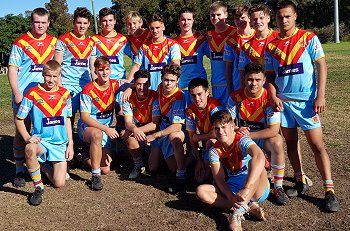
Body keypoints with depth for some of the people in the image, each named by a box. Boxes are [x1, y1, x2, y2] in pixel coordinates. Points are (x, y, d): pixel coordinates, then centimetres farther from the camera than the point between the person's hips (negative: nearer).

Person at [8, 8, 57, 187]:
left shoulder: (54, 42, 9)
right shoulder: (21, 43, -1)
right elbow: (12, 69, -3)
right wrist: (16, 93, -12)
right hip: (23, 96, -3)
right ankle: (19, 171, 11)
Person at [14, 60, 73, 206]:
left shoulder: (65, 94, 4)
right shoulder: (32, 94, -7)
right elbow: (19, 119, -3)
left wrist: (70, 143, 6)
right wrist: (27, 137, -19)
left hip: (60, 144, 3)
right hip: (41, 141, -2)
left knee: (59, 183, -8)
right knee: (30, 149, -40)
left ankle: (45, 167, 28)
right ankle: (38, 187, -16)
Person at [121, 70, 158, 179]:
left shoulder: (155, 97, -18)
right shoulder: (129, 97, -8)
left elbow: (155, 124, -23)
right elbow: (128, 122, -16)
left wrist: (135, 131, -32)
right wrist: (135, 130, -41)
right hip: (136, 129, 2)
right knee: (130, 138, -33)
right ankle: (139, 165, -9)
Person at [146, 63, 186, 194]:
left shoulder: (179, 97, -23)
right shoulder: (159, 91, -3)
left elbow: (177, 126, -30)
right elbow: (155, 119, 3)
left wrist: (155, 135, -27)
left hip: (174, 132, -6)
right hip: (161, 131, 6)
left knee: (175, 136, -43)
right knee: (152, 168, 5)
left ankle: (181, 177, -29)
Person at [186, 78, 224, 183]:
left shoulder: (215, 106, -26)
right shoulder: (190, 110, -8)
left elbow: (215, 134, -30)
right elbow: (192, 138, -2)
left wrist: (198, 137, -12)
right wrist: (199, 160, -9)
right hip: (206, 145, 5)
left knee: (210, 143, -37)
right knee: (199, 178, -6)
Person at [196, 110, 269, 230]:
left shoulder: (241, 140, -17)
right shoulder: (214, 150, -2)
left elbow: (260, 157, -39)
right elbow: (219, 179, -9)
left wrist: (246, 188, -49)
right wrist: (231, 197, -30)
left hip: (257, 189, -4)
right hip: (233, 188, 4)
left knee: (256, 165, -34)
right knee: (201, 190, -19)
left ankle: (237, 214, -41)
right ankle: (248, 207, -25)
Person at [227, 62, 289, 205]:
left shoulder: (269, 98, -16)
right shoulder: (236, 96, -8)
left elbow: (274, 130, -24)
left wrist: (248, 134, -28)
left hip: (263, 139, -3)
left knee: (276, 142, -36)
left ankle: (278, 187, -17)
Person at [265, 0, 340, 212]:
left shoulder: (308, 38, -1)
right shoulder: (271, 46, 8)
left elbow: (321, 66, -3)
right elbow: (270, 75, 11)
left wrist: (320, 96, -12)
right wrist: (273, 96, -6)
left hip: (307, 99, -4)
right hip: (283, 101, 4)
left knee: (317, 144, -5)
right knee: (291, 142, 10)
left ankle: (329, 190, 2)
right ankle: (302, 181, 26)